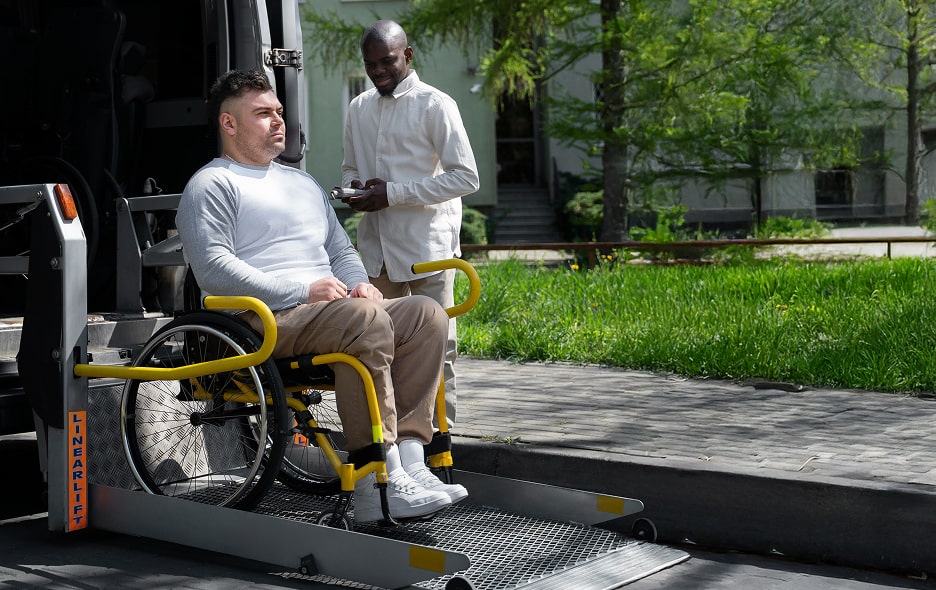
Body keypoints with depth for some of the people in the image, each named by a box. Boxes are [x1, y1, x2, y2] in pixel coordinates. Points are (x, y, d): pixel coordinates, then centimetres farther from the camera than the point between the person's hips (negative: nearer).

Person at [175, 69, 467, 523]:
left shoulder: (302, 183, 30)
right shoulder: (212, 185, 4)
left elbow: (341, 250, 32)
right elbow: (213, 268, -11)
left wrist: (358, 283, 6)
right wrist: (302, 291, -17)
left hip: (329, 310, 8)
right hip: (263, 320, -8)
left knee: (427, 314, -16)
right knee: (367, 319, -34)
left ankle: (408, 460, -27)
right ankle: (376, 482, -36)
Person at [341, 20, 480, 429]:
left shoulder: (434, 105, -5)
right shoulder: (359, 109, 14)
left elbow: (466, 177, -9)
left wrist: (393, 193, -15)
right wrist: (355, 186, 0)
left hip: (427, 246, -6)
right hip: (377, 247, 6)